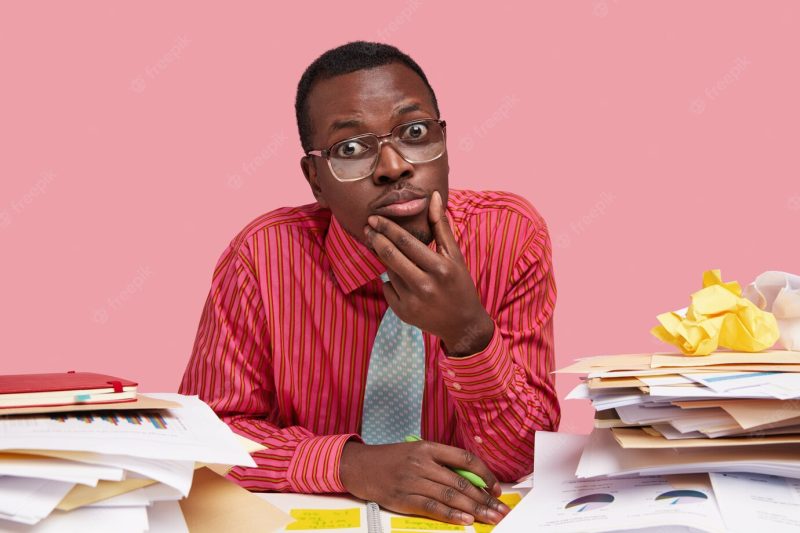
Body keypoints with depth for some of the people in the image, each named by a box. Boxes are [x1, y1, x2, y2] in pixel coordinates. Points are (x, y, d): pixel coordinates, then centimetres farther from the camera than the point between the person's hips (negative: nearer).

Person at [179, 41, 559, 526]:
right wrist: (352, 463, -23)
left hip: (469, 520, 1)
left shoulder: (511, 236, -11)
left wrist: (468, 332, -30)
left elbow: (522, 459, -12)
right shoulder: (263, 257, -12)